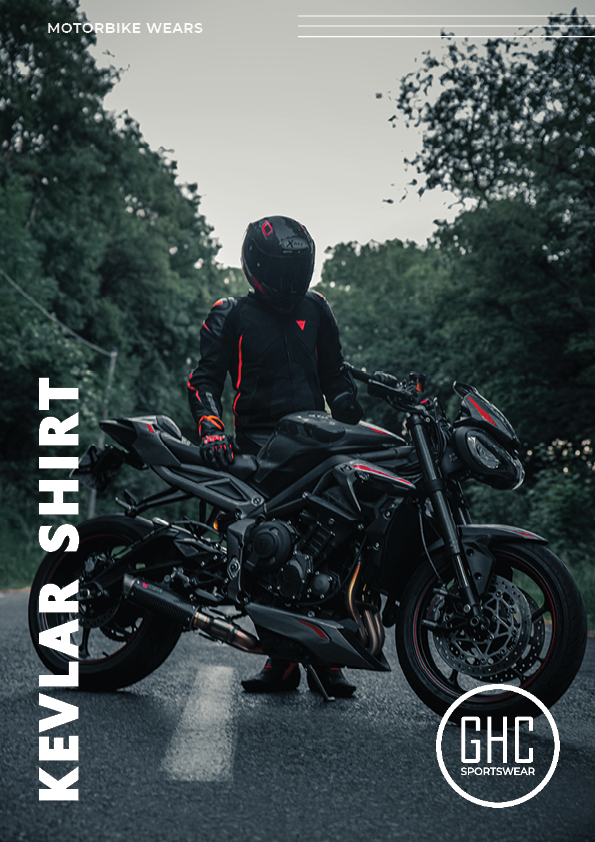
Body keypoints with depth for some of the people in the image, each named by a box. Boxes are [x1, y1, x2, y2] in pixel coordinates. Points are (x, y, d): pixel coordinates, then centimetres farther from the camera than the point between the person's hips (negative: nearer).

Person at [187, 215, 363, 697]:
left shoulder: (315, 309, 19)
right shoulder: (232, 316, 9)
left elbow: (335, 374, 27)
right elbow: (206, 378, 3)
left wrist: (355, 426, 18)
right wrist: (210, 428, -14)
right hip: (258, 443, -2)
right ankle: (282, 656, -10)